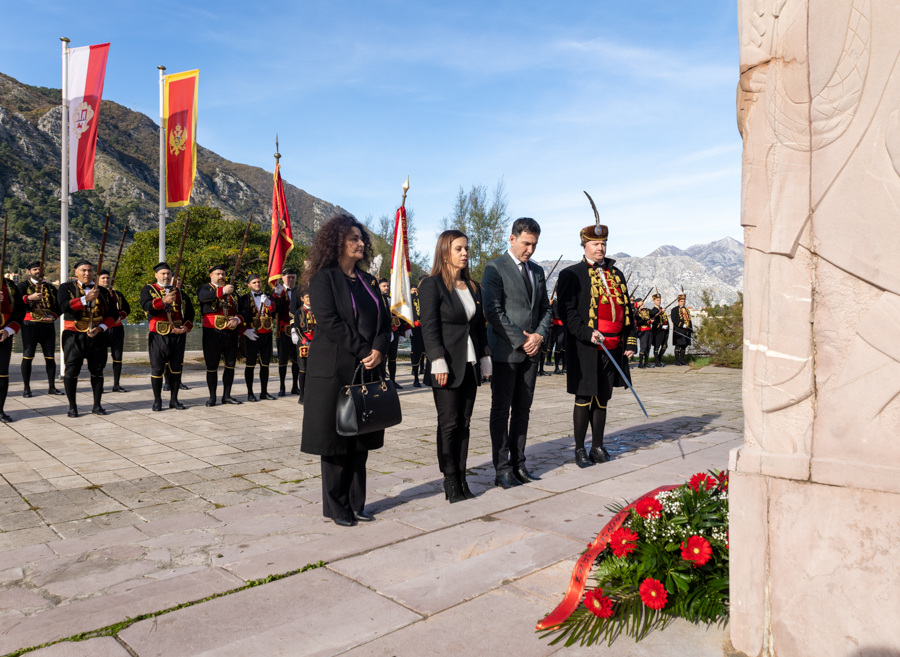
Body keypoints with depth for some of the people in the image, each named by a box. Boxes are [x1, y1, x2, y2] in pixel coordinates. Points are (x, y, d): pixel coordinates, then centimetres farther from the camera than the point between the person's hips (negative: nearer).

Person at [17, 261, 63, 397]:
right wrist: (29, 298, -29)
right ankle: (26, 388, 6)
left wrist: (53, 317, -4)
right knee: (27, 357, -1)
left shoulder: (50, 288, 15)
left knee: (50, 357, 4)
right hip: (30, 325, -3)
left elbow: (59, 305, 14)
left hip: (48, 326, 3)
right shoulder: (23, 286, 5)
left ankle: (52, 387, 10)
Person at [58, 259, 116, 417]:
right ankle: (72, 407, 8)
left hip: (98, 336, 2)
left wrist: (101, 328, -6)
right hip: (74, 336, -2)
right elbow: (64, 306, -14)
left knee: (97, 371, 5)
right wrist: (86, 298, -23)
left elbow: (113, 313, 9)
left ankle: (97, 405, 14)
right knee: (72, 371, -3)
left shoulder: (102, 291, 12)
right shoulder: (66, 288, 4)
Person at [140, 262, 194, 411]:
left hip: (178, 336, 3)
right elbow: (146, 305, -15)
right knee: (157, 369, 0)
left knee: (176, 368, 7)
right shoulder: (148, 289, 5)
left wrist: (186, 327, -3)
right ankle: (157, 401, 12)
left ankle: (174, 400, 16)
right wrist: (163, 301, -32)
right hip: (158, 336, -3)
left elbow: (190, 311, 14)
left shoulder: (179, 291, 14)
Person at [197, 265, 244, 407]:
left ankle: (227, 395, 16)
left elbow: (240, 310, 14)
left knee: (230, 365, 7)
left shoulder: (232, 291, 18)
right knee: (212, 366, 1)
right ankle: (212, 397, 10)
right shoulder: (205, 288, 5)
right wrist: (222, 291, -30)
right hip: (212, 333, -4)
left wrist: (237, 320, -7)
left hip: (231, 333, 4)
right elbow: (202, 296, -21)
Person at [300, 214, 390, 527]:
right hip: (334, 371, -6)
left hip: (367, 371, 6)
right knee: (336, 441, 2)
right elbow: (329, 322, -15)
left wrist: (378, 351, -7)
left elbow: (384, 322, 11)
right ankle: (337, 507, 15)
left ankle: (356, 503, 21)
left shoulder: (368, 282, 14)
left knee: (361, 441, 10)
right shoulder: (323, 279, -5)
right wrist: (363, 351, -15)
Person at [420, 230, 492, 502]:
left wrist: (485, 359, 11)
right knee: (449, 424, -1)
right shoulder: (432, 285, -5)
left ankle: (462, 479, 16)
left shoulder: (472, 286, 14)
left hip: (470, 366, 6)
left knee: (464, 423, 9)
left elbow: (480, 326, 16)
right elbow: (429, 327, -11)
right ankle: (450, 482, 9)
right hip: (448, 367, -6)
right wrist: (439, 363, -18)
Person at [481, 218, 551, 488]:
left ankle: (518, 464, 18)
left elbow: (545, 308, 17)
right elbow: (493, 311, -14)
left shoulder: (537, 271, 15)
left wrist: (540, 336, -2)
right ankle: (502, 469, 7)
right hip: (505, 351, -6)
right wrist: (521, 340, -14)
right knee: (501, 410, 0)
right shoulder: (495, 268, -6)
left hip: (531, 352, 6)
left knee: (522, 410, 10)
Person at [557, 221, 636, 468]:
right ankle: (580, 449, 14)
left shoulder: (616, 274, 16)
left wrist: (630, 341, 11)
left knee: (602, 399, 12)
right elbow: (566, 310, -9)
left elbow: (626, 309, 18)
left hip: (612, 349, 5)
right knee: (584, 399, 2)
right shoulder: (571, 274, -1)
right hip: (585, 350, -5)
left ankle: (598, 446, 24)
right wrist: (587, 333, -20)